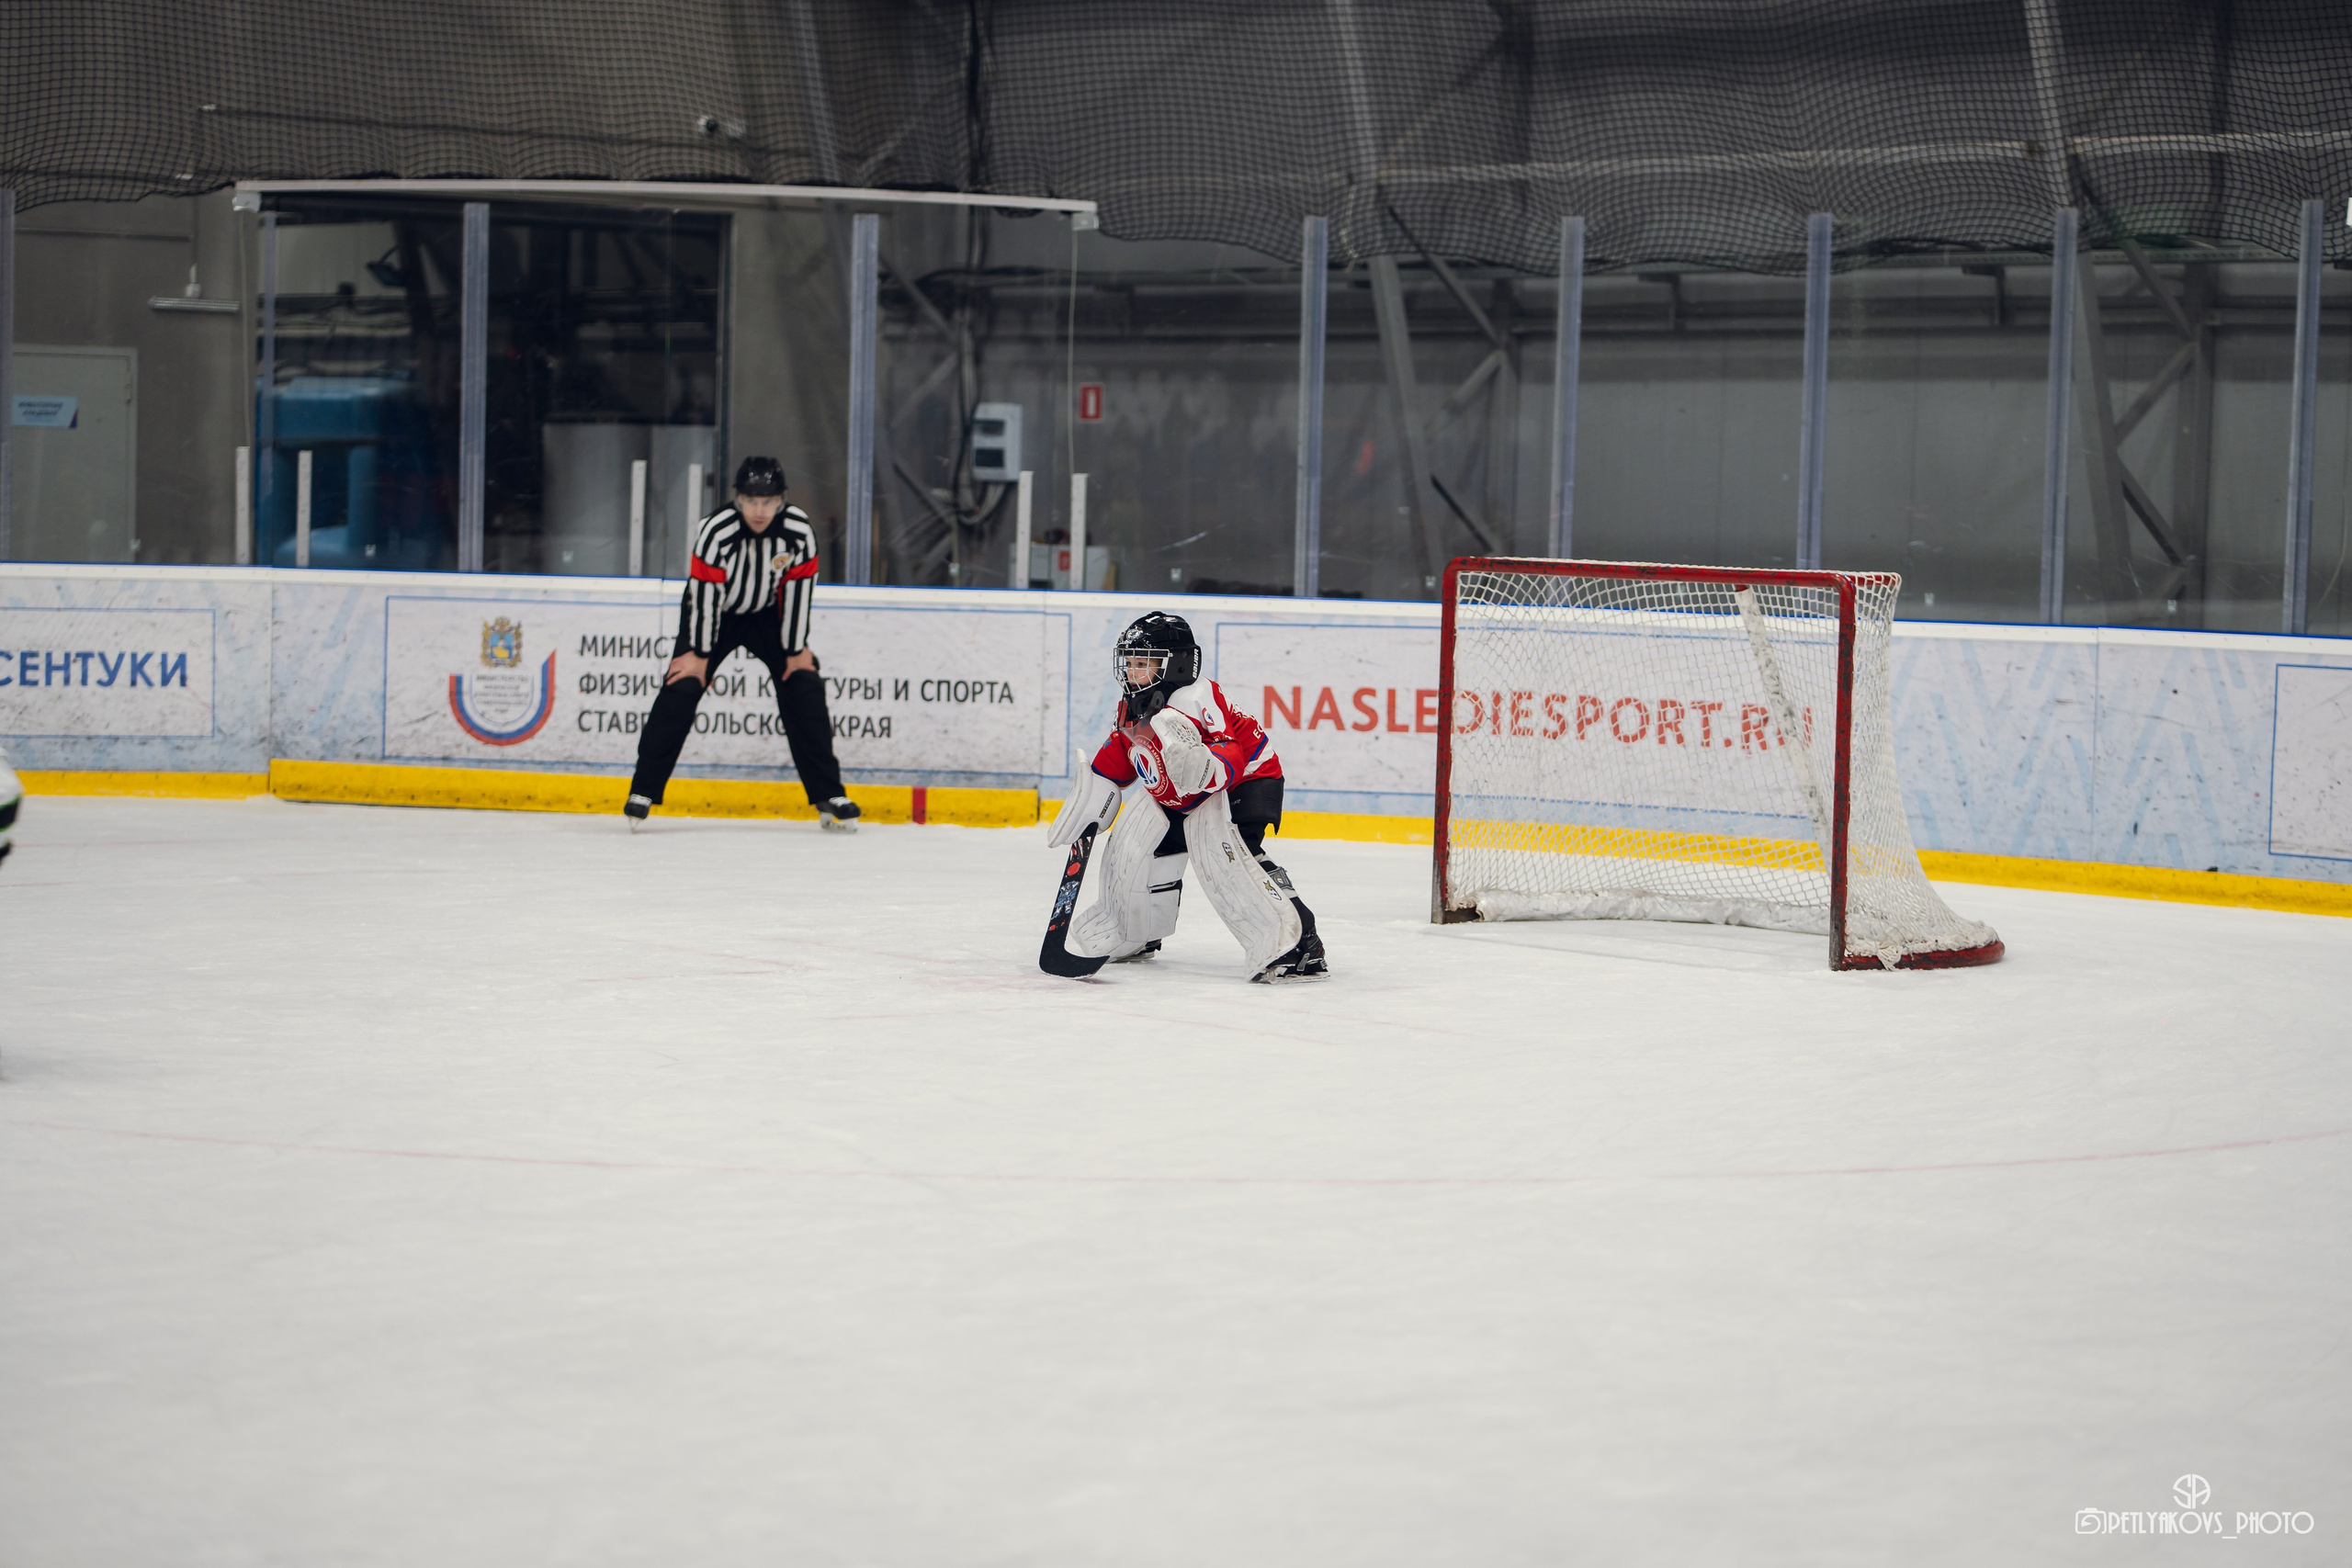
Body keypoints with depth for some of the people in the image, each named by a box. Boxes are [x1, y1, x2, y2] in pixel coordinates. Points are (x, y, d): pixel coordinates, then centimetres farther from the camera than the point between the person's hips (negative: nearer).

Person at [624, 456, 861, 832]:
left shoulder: (798, 530, -22)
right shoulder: (716, 531, -30)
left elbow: (798, 588, -13)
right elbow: (705, 593, -24)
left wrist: (796, 650, -9)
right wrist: (700, 655, -18)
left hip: (768, 614, 3)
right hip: (713, 614, -3)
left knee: (804, 687, -7)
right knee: (683, 686, -16)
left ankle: (828, 795, 1)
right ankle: (644, 790, -7)